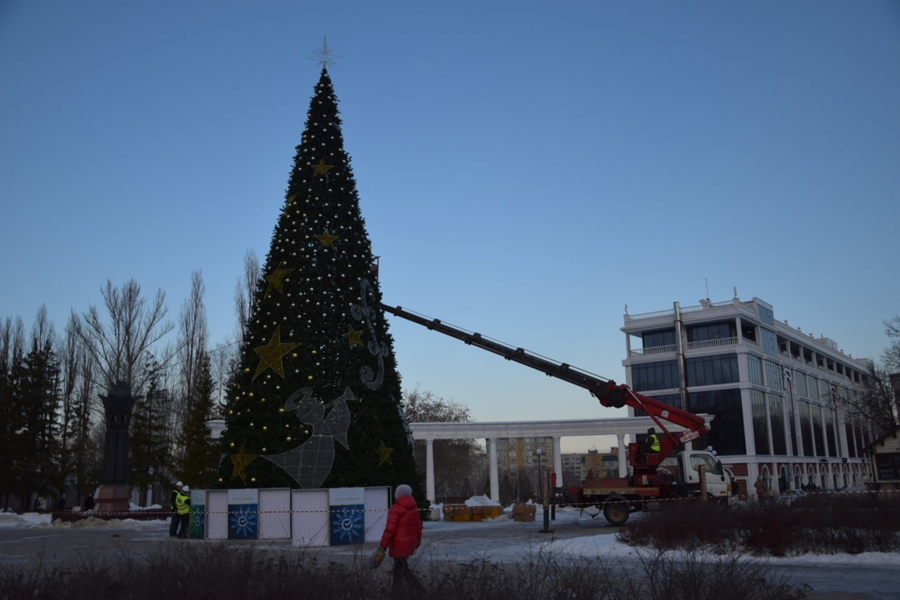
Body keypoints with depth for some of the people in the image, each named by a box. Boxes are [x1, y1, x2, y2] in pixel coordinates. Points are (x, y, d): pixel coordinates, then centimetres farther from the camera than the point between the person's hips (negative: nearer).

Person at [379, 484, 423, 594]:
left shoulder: (395, 509, -16)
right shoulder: (414, 509, 6)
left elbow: (389, 529, -18)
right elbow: (419, 527, 13)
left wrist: (384, 544, -10)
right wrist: (417, 541, 24)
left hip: (399, 544, -7)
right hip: (410, 543, 7)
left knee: (400, 568, 2)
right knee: (401, 566, 18)